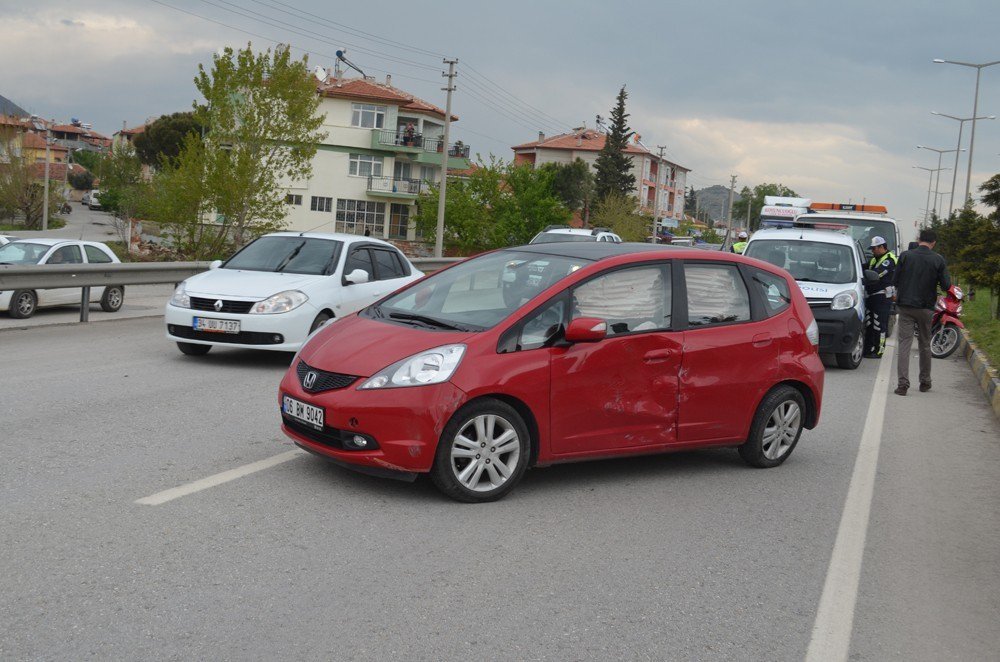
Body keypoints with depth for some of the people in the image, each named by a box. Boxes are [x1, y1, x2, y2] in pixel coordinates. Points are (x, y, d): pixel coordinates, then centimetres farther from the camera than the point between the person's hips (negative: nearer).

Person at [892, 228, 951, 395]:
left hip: (906, 306, 0)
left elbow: (895, 281, 0)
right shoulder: (938, 260, -5)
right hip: (926, 308, 0)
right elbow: (946, 286, -4)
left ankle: (903, 382, -13)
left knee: (904, 343, -2)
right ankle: (925, 382, 24)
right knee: (925, 345, 14)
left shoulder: (905, 256, -4)